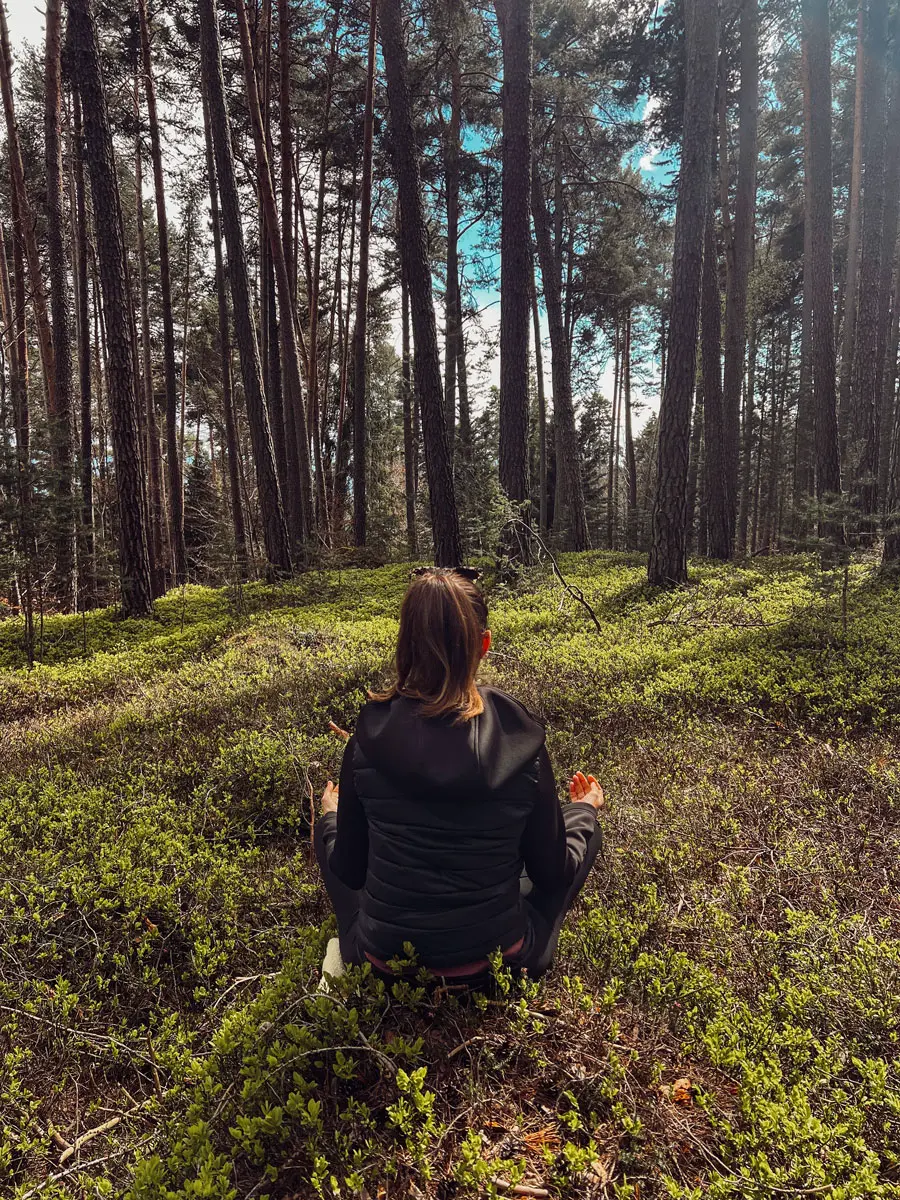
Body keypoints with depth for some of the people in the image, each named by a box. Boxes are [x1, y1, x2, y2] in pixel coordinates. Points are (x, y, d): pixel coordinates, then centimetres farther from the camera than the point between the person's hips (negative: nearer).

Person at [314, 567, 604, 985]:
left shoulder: (368, 739, -17)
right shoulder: (521, 742, -18)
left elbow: (348, 871, -5)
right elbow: (553, 874, -6)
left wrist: (331, 814, 17)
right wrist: (584, 809, 14)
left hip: (384, 964, 1)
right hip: (496, 965, 0)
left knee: (328, 832, 25)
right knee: (584, 832, 22)